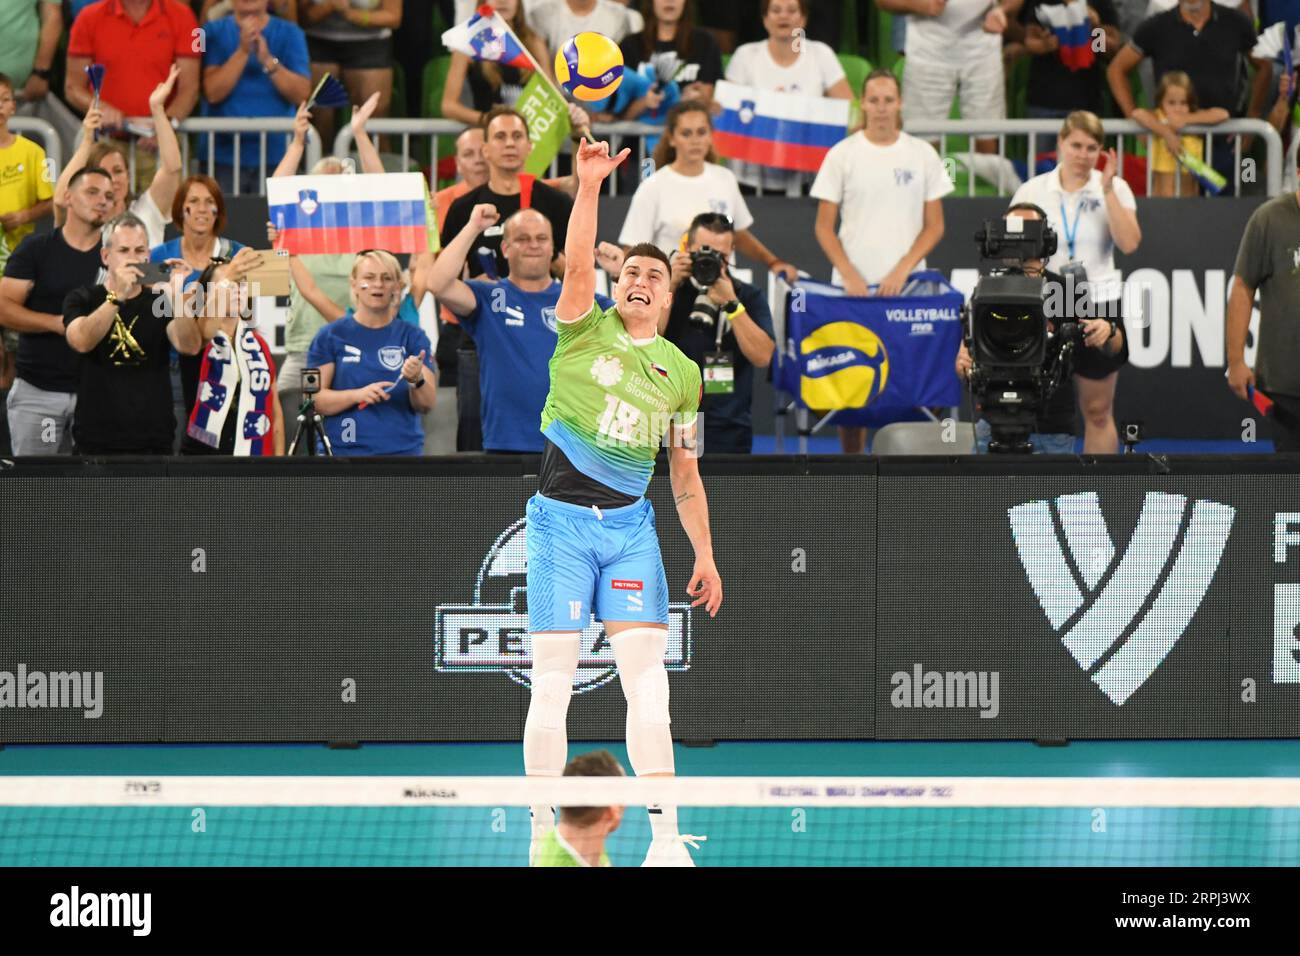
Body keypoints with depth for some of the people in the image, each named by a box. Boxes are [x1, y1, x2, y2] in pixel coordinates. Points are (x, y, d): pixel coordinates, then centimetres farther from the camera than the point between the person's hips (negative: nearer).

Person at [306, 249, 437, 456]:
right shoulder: (330, 336, 4)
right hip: (344, 450, -1)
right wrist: (358, 395, -18)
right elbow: (315, 399, -2)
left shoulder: (412, 336, 6)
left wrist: (417, 381, -21)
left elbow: (426, 404, 0)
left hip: (403, 449, 1)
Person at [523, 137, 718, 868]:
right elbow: (578, 264, -18)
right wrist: (590, 186, -29)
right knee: (553, 681, -4)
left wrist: (705, 554, 13)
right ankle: (543, 831, 3)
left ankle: (666, 834, -8)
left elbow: (685, 472, 17)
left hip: (631, 522, 3)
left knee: (647, 676, -7)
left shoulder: (681, 373, 12)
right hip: (562, 517, -3)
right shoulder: (586, 330, 2)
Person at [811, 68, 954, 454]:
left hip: (906, 287, 1)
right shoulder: (842, 155, 2)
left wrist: (903, 270, -7)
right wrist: (850, 275, -9)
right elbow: (824, 226, 3)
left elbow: (935, 225, 6)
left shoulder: (922, 155, 5)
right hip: (851, 287, -1)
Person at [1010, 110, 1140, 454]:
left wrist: (1107, 191, -17)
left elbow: (1129, 243, -13)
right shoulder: (1032, 191, 2)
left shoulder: (1114, 189, 1)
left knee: (1098, 412, 5)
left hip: (1099, 306, 0)